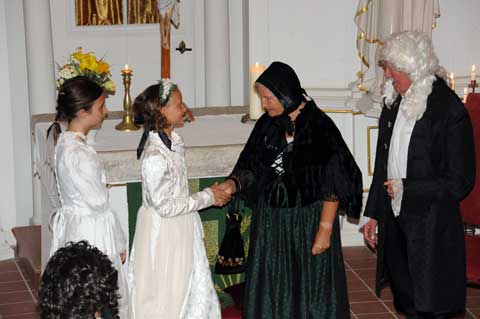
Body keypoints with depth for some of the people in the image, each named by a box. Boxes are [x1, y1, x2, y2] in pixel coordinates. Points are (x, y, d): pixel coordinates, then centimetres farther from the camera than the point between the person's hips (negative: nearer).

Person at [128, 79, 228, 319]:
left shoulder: (173, 140, 1)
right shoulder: (154, 155, -27)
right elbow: (165, 206, -23)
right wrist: (207, 197, -16)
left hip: (182, 229, 9)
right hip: (164, 233, -9)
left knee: (191, 288, 18)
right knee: (165, 294, 6)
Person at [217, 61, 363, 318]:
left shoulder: (319, 126, -14)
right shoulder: (267, 124, 3)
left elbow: (333, 184, -14)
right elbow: (251, 166, 10)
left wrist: (325, 229, -15)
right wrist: (233, 183, -10)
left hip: (308, 220, -5)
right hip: (271, 221, 5)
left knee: (311, 290, 4)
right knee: (271, 291, 11)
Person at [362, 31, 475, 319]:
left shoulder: (450, 111, -15)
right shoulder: (393, 106, 7)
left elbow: (460, 181, -13)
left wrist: (407, 189, -15)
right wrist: (374, 215, 16)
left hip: (432, 231, -6)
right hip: (396, 223, 7)